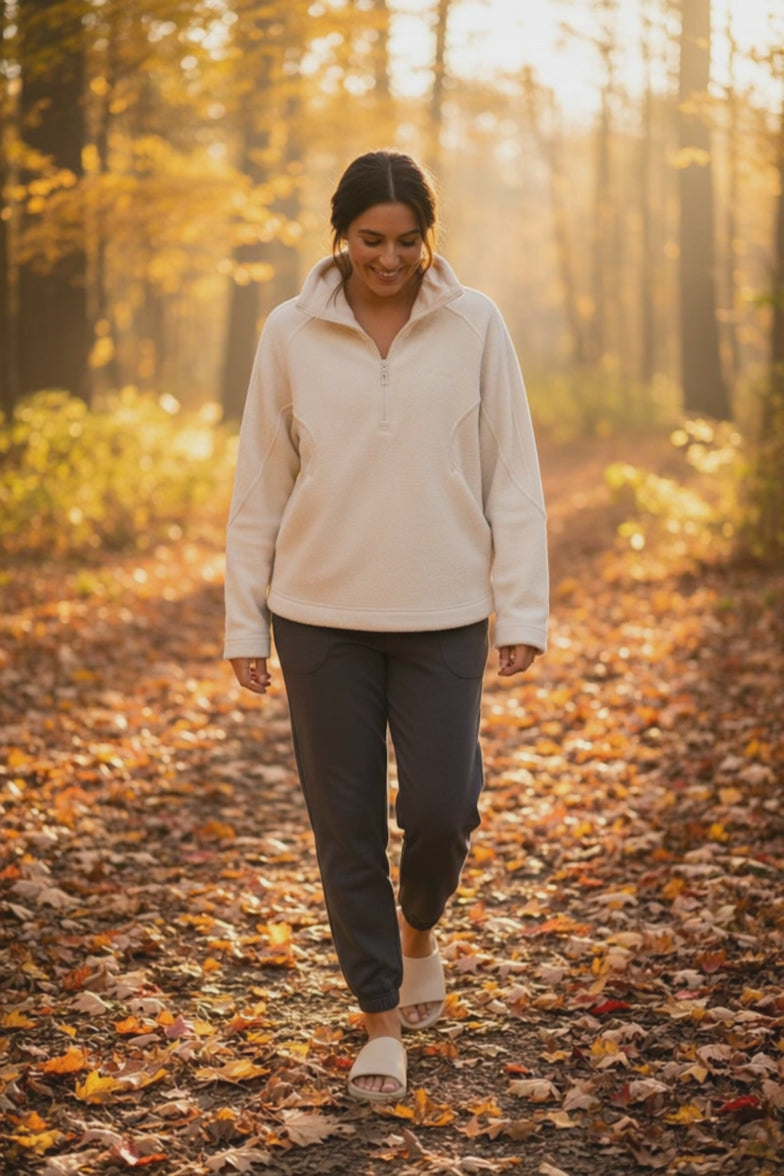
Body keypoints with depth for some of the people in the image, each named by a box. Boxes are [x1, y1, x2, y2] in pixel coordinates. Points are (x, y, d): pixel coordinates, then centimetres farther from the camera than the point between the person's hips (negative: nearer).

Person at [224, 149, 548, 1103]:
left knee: (440, 809, -3)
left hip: (442, 615, 0)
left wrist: (521, 612, -5)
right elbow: (259, 486, 4)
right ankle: (381, 1022, 20)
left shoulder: (473, 327, -1)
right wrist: (245, 622, 2)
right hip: (321, 615, 1)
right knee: (346, 823, 5)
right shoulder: (292, 334, 0)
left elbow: (511, 477, 0)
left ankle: (418, 930, 31)